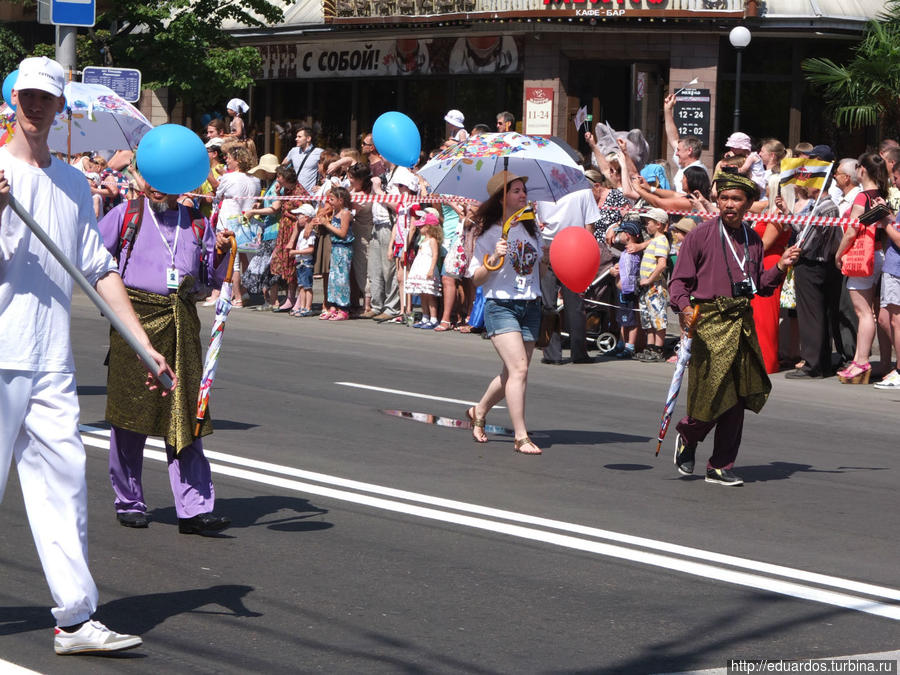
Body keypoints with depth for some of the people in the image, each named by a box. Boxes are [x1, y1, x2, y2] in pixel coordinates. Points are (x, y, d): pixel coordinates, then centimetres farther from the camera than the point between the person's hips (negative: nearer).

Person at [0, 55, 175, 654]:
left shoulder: (74, 184, 16)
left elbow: (100, 271, 19)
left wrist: (146, 344, 13)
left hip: (53, 361, 5)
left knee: (63, 483, 0)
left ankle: (76, 620, -2)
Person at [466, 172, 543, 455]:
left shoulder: (531, 230, 12)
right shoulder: (489, 234, -5)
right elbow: (476, 278, -5)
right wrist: (494, 258, -20)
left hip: (530, 306, 6)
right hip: (500, 305, -6)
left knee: (512, 373, 9)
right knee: (519, 369, -17)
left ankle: (479, 411, 34)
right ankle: (521, 437, -13)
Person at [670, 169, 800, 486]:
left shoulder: (753, 239, 13)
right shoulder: (701, 235, -3)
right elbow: (679, 281, -3)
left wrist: (780, 267, 4)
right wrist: (684, 307, -21)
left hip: (742, 322, 5)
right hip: (709, 321, -5)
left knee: (737, 400, 4)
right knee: (712, 396, -7)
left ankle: (721, 467, 14)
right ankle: (687, 438, 25)